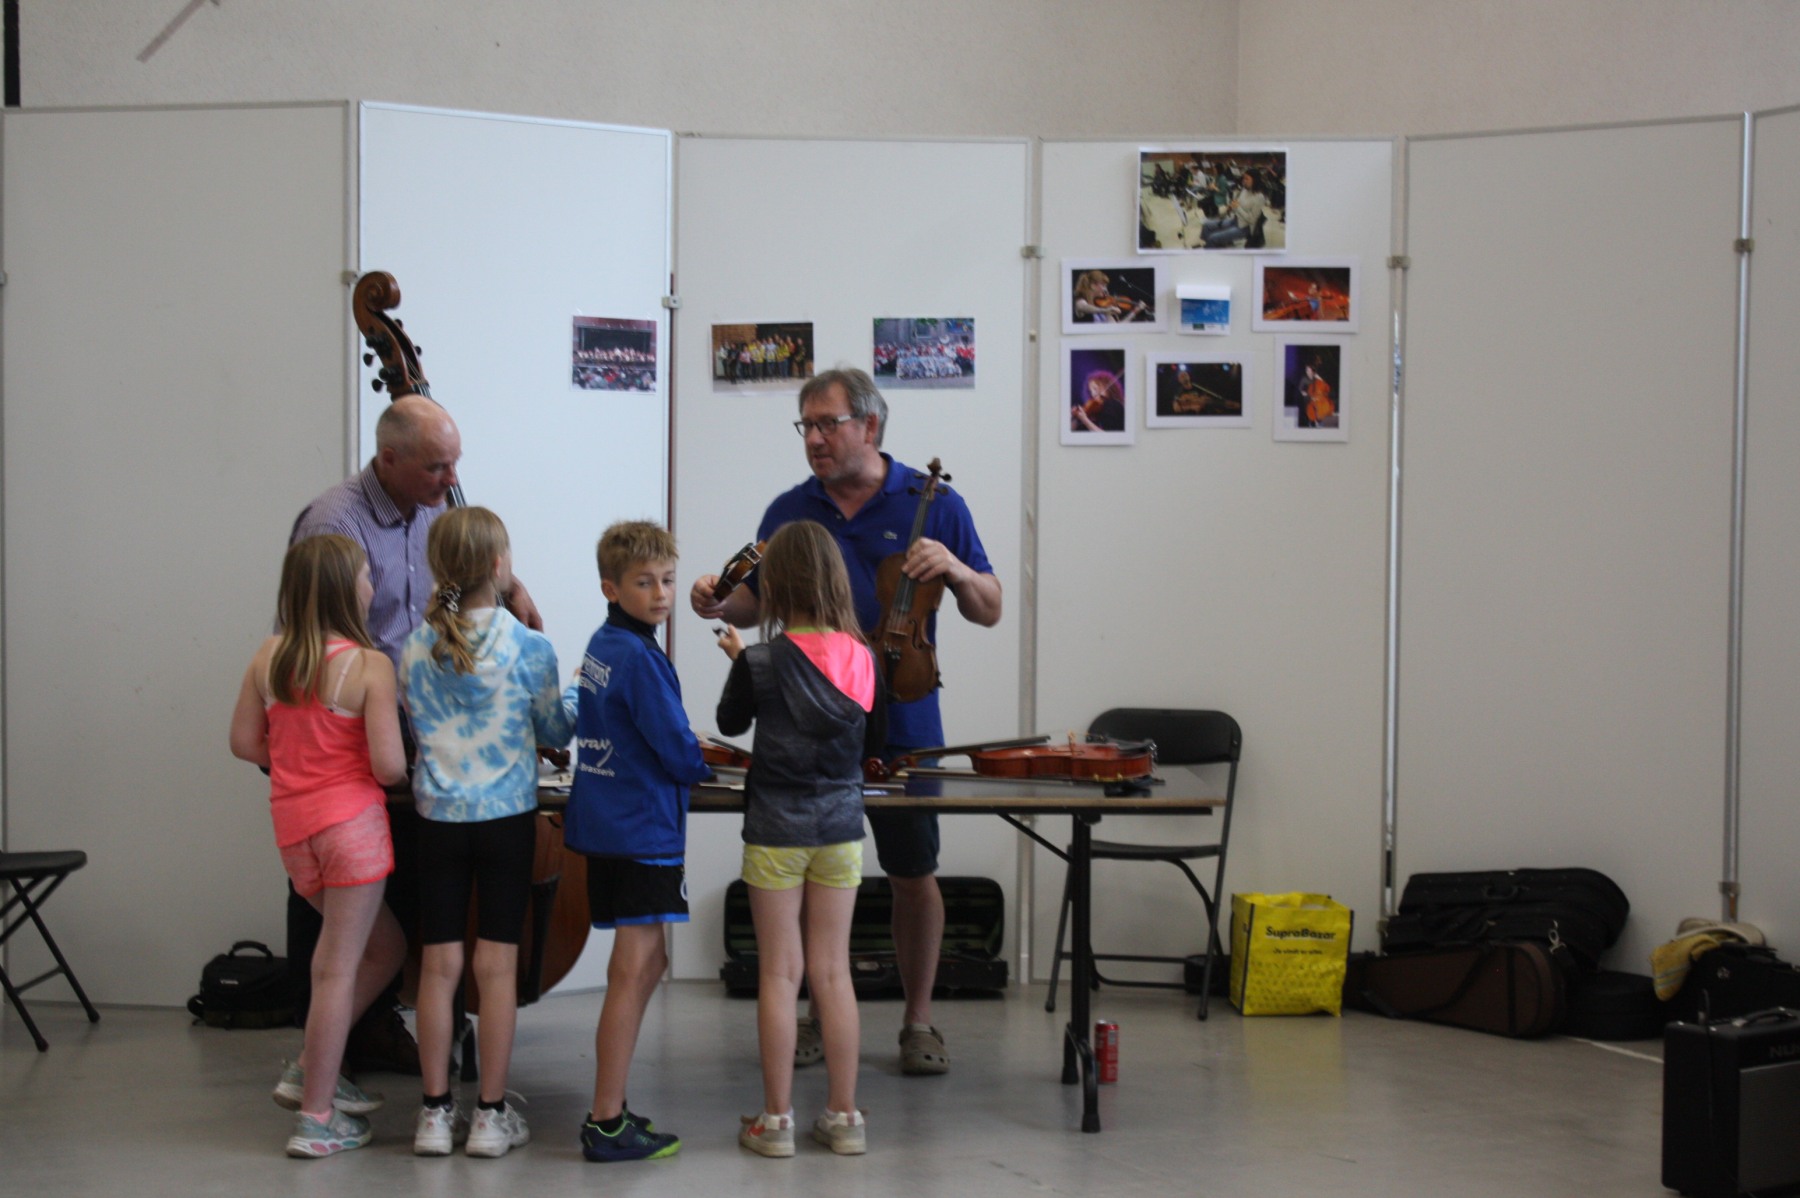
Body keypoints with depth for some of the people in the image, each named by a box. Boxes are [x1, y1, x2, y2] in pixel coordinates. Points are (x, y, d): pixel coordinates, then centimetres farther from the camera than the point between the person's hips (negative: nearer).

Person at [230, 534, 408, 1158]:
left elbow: (244, 742, 8)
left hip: (292, 822, 7)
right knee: (338, 968, 1)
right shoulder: (369, 666, -14)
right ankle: (316, 1118, 6)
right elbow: (389, 766, -17)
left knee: (384, 945, 22)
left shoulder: (269, 657, 2)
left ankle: (310, 1071, 17)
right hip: (351, 819, -7)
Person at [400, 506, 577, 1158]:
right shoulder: (527, 646, -9)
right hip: (507, 815, -2)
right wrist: (580, 700, 23)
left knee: (439, 964, 6)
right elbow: (555, 730, 3)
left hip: (438, 816, 2)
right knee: (497, 963, 3)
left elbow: (416, 723, 9)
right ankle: (492, 1115, 8)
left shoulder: (415, 649, -2)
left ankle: (435, 1112, 11)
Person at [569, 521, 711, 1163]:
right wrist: (714, 761, 3)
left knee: (645, 966, 17)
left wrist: (690, 752, 10)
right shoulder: (639, 657, -17)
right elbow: (680, 754, -17)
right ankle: (606, 1125, -2)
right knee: (632, 973, -5)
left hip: (604, 822, 10)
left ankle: (610, 1107, 22)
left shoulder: (601, 646, 11)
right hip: (643, 831, -10)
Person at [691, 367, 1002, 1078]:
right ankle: (820, 1018, 21)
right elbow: (759, 603, 14)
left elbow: (989, 612, 1)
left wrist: (955, 570, -19)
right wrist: (721, 602, -7)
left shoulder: (930, 504, 0)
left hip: (901, 727, -2)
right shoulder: (789, 512, 7)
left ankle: (918, 1023, 19)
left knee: (914, 877, 4)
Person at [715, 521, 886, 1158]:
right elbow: (875, 741, 9)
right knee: (833, 972, 10)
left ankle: (777, 1120, 8)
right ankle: (844, 1116, 14)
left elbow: (730, 722, 6)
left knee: (779, 974, 3)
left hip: (776, 827, -3)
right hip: (840, 824, 3)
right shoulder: (862, 659, -4)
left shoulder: (762, 661, -13)